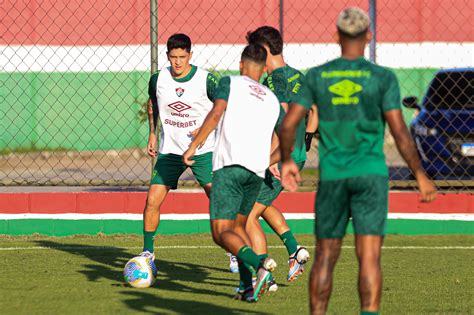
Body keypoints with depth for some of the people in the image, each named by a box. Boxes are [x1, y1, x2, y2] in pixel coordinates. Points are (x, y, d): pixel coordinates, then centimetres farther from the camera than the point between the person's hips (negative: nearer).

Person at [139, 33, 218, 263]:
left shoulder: (206, 80, -11)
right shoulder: (158, 80, -3)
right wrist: (152, 133, 14)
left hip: (203, 151, -2)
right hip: (170, 151, 2)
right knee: (152, 201, -7)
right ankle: (147, 252, 8)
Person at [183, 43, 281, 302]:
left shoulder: (231, 83, 10)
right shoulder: (273, 100, 23)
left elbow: (216, 113, -9)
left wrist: (193, 146, -8)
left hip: (229, 165, -5)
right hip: (256, 172, 5)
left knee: (222, 233, -7)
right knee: (238, 227, 21)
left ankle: (259, 265, -33)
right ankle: (248, 287, 5)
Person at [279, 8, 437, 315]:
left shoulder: (317, 76, 3)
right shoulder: (382, 78, -3)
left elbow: (288, 125, 1)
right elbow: (400, 132, -8)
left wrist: (287, 161, 19)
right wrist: (421, 176, 0)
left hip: (332, 175, 2)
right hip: (371, 174, -2)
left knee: (325, 256, 12)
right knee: (369, 257, -8)